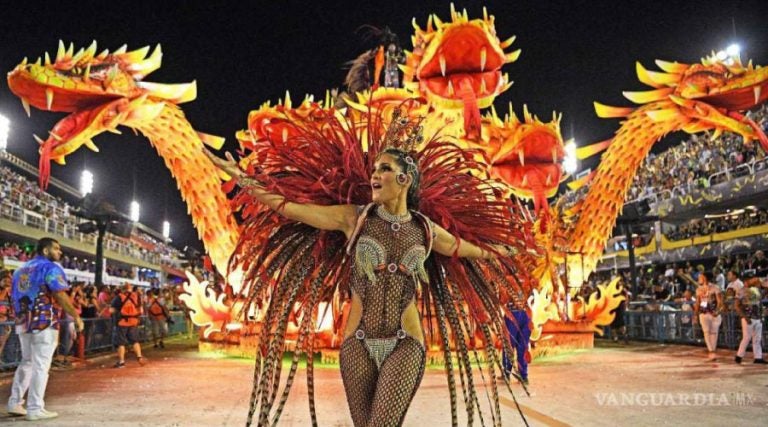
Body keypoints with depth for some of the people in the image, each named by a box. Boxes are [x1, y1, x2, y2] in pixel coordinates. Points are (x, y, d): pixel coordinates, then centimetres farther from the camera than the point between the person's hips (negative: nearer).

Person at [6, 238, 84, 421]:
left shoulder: (21, 269, 16)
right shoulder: (51, 268, -9)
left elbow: (14, 297, 19)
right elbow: (61, 297, -17)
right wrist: (76, 316, -12)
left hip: (23, 323, 8)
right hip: (44, 323, -8)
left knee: (26, 363, 20)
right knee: (40, 366, -3)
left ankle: (15, 402, 20)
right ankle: (35, 409, 0)